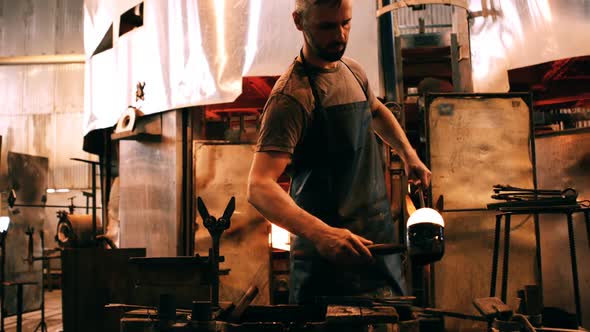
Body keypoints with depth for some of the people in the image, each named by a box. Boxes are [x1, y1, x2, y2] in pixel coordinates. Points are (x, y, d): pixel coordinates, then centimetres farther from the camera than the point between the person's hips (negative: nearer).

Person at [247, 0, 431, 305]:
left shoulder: (352, 70, 6)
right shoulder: (292, 95, -21)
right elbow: (259, 187, -30)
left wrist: (408, 154, 14)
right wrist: (320, 233, -44)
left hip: (379, 242, 8)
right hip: (330, 256, -8)